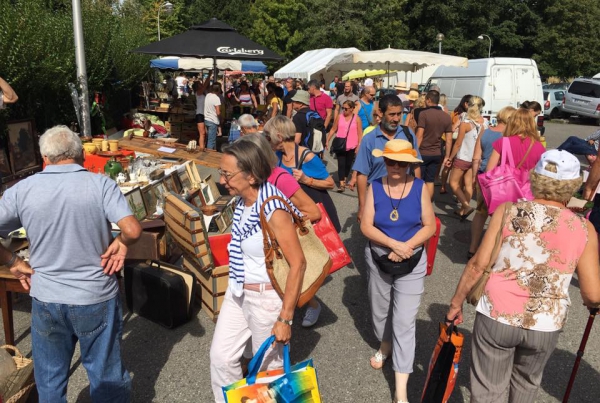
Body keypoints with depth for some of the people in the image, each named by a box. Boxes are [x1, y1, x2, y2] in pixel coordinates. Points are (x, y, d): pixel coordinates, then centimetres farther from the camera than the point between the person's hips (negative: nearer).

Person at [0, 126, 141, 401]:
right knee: (106, 374, 17)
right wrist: (121, 242, -3)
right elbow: (133, 230, -23)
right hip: (96, 297, -2)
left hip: (45, 299, 2)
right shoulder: (101, 184, -12)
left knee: (49, 379, 23)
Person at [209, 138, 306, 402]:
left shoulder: (273, 210, -26)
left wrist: (285, 318, -21)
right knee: (221, 356, 16)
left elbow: (298, 264, -24)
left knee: (269, 365, 13)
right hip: (237, 293, 8)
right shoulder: (242, 201, -1)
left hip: (267, 297, -8)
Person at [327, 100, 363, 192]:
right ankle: (341, 184, -6)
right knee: (341, 164, -5)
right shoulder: (339, 117, 1)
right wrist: (327, 141, 5)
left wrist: (359, 146, -8)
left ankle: (345, 180, 33)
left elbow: (360, 134, -3)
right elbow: (333, 130, 7)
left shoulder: (357, 119, -3)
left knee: (348, 164, 14)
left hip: (351, 147, 0)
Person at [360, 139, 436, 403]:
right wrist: (394, 244, -24)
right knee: (380, 311, 21)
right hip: (378, 259, 2)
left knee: (404, 322, -3)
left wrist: (406, 247, -21)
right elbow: (366, 226, -12)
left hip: (412, 263, -2)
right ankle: (385, 346, 54)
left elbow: (430, 226, -7)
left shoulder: (419, 187, -7)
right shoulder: (375, 187, -7)